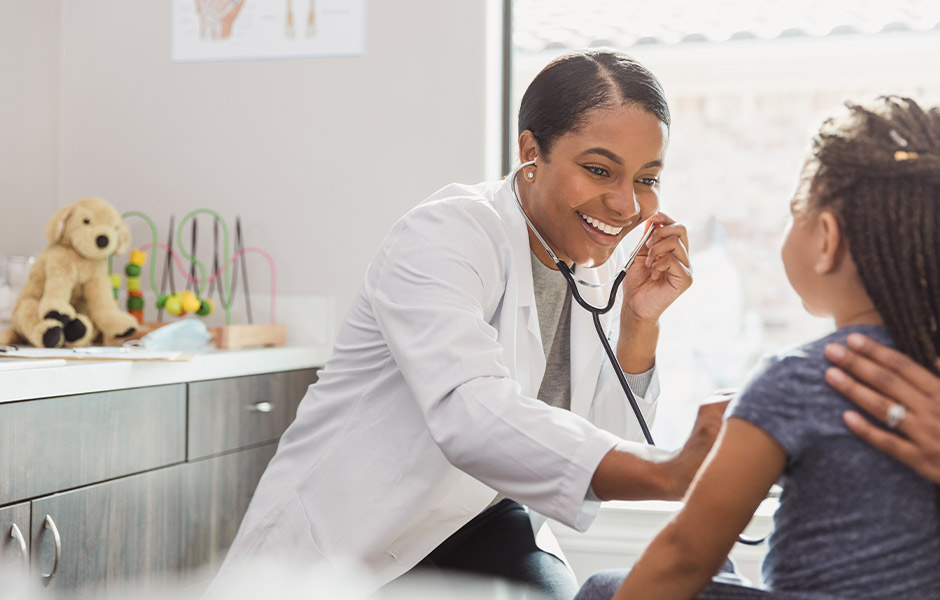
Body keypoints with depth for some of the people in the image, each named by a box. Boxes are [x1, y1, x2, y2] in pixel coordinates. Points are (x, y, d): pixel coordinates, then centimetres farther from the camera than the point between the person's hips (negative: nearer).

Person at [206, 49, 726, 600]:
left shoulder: (606, 266, 1)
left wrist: (640, 323, -13)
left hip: (479, 530, 5)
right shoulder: (442, 237, -20)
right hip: (345, 538, -4)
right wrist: (670, 475, -48)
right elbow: (470, 414, -39)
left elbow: (604, 459, -1)